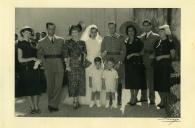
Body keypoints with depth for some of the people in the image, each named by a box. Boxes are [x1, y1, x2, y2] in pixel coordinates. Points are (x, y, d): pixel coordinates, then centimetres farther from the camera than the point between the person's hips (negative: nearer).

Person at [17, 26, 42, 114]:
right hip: (26, 69, -5)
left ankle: (36, 107, 12)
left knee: (36, 87, 5)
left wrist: (37, 60, 1)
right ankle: (32, 107, 11)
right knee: (28, 88, 3)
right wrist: (32, 58, -13)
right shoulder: (21, 44, -4)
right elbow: (20, 59, -10)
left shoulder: (31, 43, 13)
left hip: (34, 68, 6)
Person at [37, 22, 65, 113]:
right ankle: (53, 105, 20)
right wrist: (43, 63, -5)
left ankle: (53, 104, 1)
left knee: (58, 86, -7)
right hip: (48, 67, 0)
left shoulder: (61, 40, 10)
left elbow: (64, 53, 12)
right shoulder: (41, 42, 7)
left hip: (59, 66, 0)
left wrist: (64, 63, 2)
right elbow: (39, 54, 8)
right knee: (50, 86, 6)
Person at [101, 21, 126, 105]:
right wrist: (105, 61, -5)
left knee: (119, 81, -1)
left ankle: (119, 100, 8)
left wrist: (119, 62, -10)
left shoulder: (121, 38, 6)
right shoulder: (105, 39, 13)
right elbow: (102, 52, 9)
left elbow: (123, 51, 0)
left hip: (118, 61, -1)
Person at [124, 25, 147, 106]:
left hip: (136, 63, -5)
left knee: (136, 80, -2)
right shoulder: (126, 41, 11)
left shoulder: (138, 41, -3)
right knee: (130, 80, 7)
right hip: (128, 63, 5)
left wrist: (132, 54, -13)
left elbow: (142, 52, -7)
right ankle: (132, 97, 17)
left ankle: (135, 98, 7)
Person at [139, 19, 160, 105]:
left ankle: (152, 99, 3)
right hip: (141, 61, 5)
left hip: (150, 61, -5)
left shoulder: (156, 36, 2)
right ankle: (144, 97, 21)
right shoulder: (141, 37, 17)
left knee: (150, 80, -5)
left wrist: (153, 55, -15)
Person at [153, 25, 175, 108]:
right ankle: (162, 100, 18)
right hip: (157, 65, 6)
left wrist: (162, 56, -15)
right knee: (158, 83, 6)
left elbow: (173, 55, -9)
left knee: (164, 83, -6)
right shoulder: (157, 43, 13)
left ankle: (165, 102, 4)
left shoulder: (169, 42, -3)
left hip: (165, 65, -6)